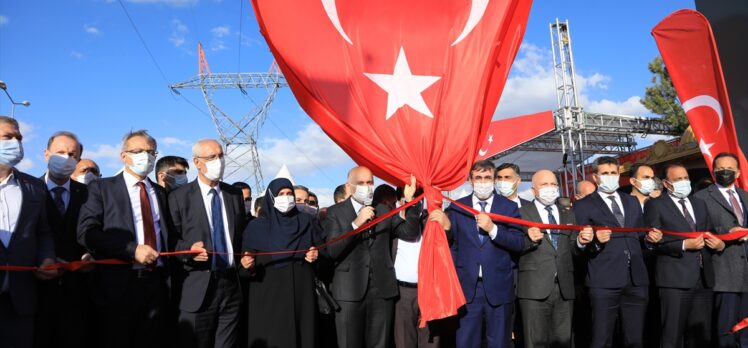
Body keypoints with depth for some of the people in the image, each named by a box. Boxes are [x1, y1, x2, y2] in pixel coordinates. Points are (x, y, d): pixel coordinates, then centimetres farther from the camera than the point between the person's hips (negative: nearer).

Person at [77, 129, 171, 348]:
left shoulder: (160, 192, 16)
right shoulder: (102, 188, 1)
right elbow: (86, 232, -11)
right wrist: (133, 250, -19)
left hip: (156, 283, 4)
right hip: (118, 285, -4)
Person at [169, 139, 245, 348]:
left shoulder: (234, 194, 12)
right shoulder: (179, 197, -2)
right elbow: (170, 240, -2)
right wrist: (189, 250, -20)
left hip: (231, 283, 4)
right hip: (198, 287, -3)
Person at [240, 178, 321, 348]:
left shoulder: (307, 222, 8)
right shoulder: (256, 227, 4)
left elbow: (322, 249, 11)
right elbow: (246, 261, 2)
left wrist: (316, 256, -9)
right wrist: (246, 265, -18)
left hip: (301, 294, 1)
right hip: (267, 296, -1)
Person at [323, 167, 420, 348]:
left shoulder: (384, 210, 11)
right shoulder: (335, 212, 0)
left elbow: (410, 232, 2)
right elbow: (331, 251, -11)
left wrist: (410, 201, -9)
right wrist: (355, 224, -21)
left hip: (382, 289, 3)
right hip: (349, 290, -2)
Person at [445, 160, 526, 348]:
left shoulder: (509, 207, 4)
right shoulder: (457, 207, 5)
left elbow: (519, 243, -5)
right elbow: (449, 242, 7)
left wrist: (493, 229, -17)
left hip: (498, 288, 0)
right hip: (467, 286, 0)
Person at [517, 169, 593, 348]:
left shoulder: (568, 215, 17)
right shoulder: (521, 212, 1)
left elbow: (573, 250, 13)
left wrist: (581, 242, -8)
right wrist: (529, 239, -24)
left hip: (564, 288, 5)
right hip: (535, 288, -4)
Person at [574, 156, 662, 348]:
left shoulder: (632, 202, 19)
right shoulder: (583, 205, 2)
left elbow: (639, 238, 22)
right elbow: (580, 246, -3)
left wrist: (649, 239, 0)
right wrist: (596, 241, -22)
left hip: (636, 280, 5)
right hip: (604, 281, -5)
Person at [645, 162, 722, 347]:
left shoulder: (700, 204, 19)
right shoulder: (655, 205, -1)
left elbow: (709, 235, 19)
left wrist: (720, 244, -2)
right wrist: (684, 245, -17)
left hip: (703, 278, 6)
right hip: (675, 278, -6)